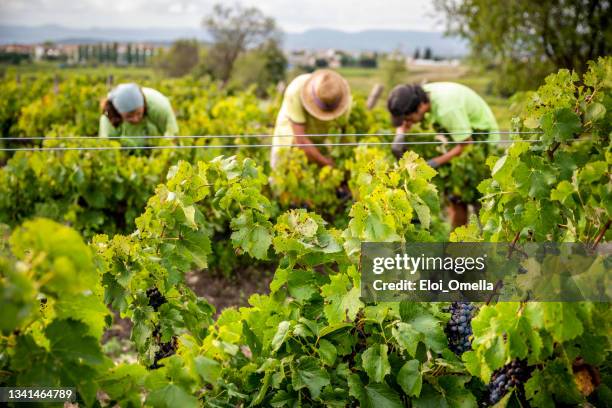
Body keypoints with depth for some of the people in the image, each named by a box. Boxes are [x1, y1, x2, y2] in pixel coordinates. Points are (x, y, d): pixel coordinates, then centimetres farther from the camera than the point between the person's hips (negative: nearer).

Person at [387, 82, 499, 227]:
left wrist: (435, 163, -33)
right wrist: (398, 138, -17)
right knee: (455, 198, 5)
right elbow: (403, 124, 5)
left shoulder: (447, 109, -37)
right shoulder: (420, 95, -12)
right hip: (460, 137, 8)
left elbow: (466, 145, -32)